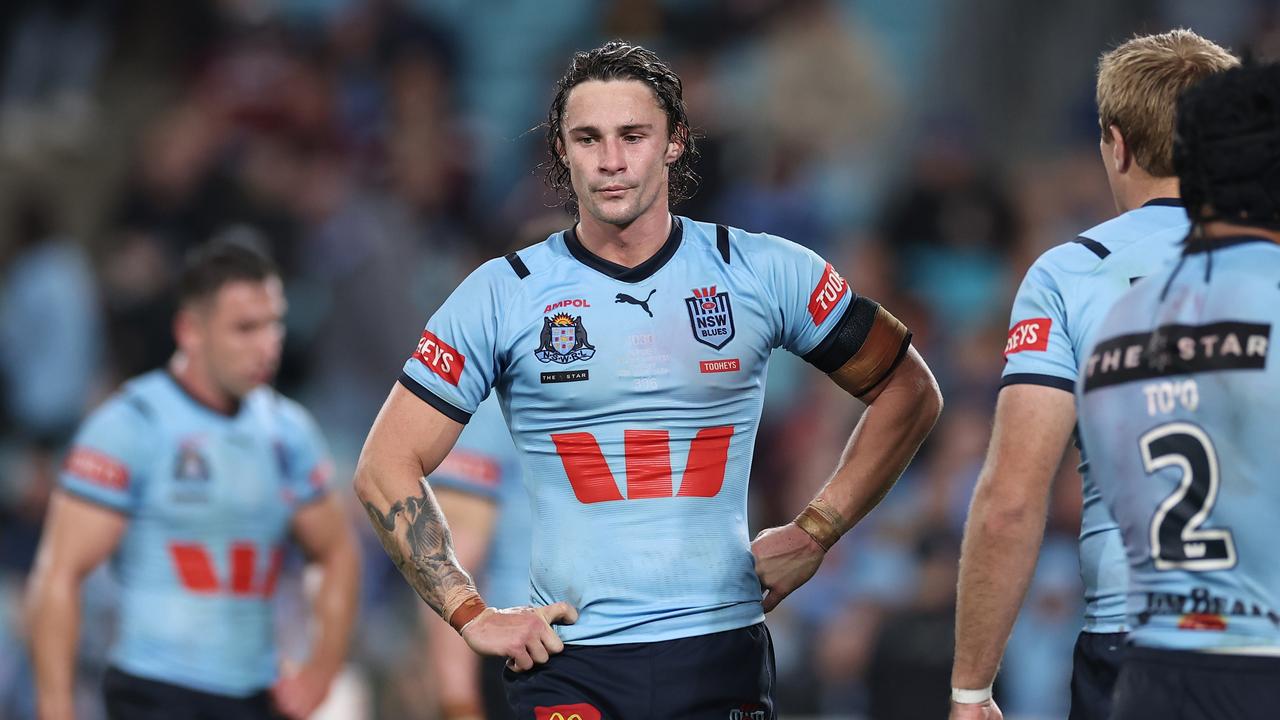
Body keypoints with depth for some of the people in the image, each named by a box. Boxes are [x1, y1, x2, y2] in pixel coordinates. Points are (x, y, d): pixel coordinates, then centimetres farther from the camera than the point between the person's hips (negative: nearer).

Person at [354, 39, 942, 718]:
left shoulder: (764, 274, 3)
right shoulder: (501, 294, 1)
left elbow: (907, 392, 15)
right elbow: (386, 469, 4)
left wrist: (815, 532, 6)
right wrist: (473, 616, -4)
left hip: (722, 659, 1)